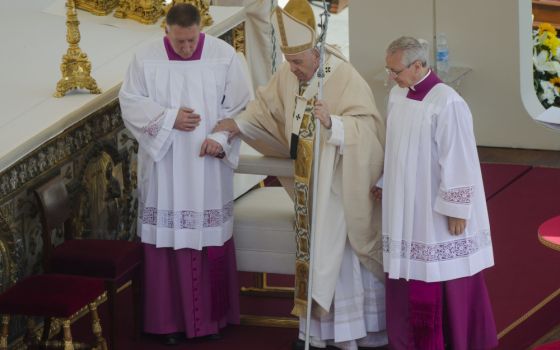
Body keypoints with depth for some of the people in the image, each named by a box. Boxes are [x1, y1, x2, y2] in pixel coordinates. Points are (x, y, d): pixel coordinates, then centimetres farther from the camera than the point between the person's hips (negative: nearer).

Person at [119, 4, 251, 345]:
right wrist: (170, 118, -15)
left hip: (209, 166, 0)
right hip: (164, 166, 0)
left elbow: (240, 103, -1)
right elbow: (130, 102, -2)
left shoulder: (224, 55, -3)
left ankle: (212, 315, 17)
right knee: (167, 239, 1)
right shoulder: (146, 58, -3)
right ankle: (171, 318, 9)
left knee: (212, 240, 5)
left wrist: (221, 138, -15)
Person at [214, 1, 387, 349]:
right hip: (308, 180, 7)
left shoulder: (344, 76, -20)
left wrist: (331, 122, -41)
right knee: (312, 251, 12)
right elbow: (267, 105, 17)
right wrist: (239, 124, 6)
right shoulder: (288, 74, 1)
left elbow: (366, 125, -26)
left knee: (342, 252, -3)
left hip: (340, 181, -7)